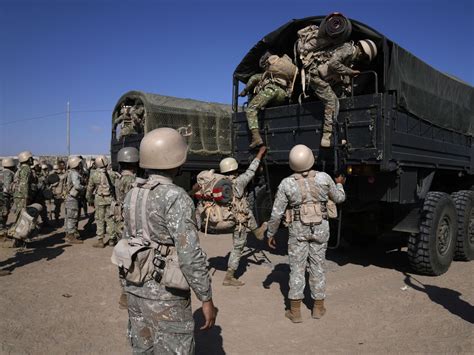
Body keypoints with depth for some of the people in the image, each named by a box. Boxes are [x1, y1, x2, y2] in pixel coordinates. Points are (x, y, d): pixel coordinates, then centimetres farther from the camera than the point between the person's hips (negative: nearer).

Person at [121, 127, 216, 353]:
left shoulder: (132, 195, 3)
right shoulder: (176, 198, -21)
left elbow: (127, 243, 12)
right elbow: (190, 256, -23)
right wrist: (206, 300, -14)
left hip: (135, 289, 8)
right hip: (165, 295, -7)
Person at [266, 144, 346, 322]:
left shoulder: (287, 183, -12)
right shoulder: (323, 178, -8)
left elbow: (276, 213, -9)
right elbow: (339, 198, 9)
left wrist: (270, 234, 3)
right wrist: (339, 184, 29)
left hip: (298, 229, -1)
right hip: (320, 227, 2)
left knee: (297, 268, 7)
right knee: (317, 266, 13)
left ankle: (295, 311, 10)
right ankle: (318, 307, 23)